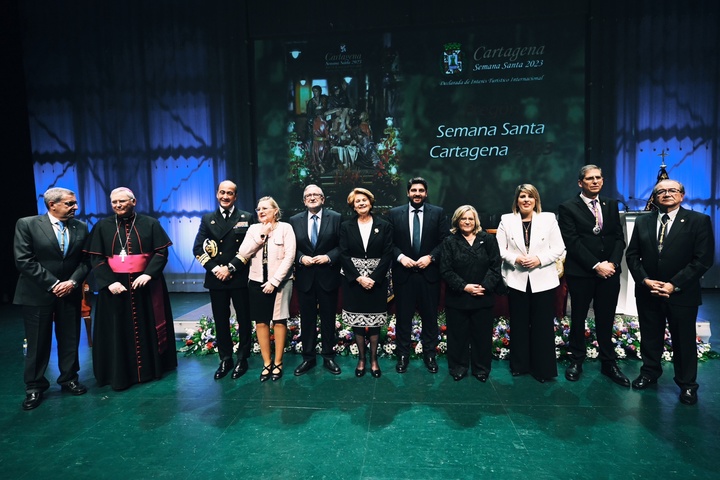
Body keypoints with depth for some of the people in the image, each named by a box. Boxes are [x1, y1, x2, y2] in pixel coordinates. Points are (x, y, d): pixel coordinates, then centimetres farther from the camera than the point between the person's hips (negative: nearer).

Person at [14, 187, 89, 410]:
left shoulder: (80, 227, 4)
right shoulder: (27, 224, -7)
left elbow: (85, 259, 3)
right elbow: (23, 260, -12)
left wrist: (72, 282, -12)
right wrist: (53, 284, -15)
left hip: (70, 292, 3)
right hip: (37, 293, -3)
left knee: (70, 339, 10)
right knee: (38, 342, 6)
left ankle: (69, 379, 26)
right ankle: (34, 387, 22)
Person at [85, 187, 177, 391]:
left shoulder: (150, 224, 2)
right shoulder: (103, 226, 4)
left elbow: (162, 252, -3)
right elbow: (96, 258, 0)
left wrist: (148, 274, -17)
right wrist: (109, 282, -14)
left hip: (146, 285, 0)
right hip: (115, 285, 1)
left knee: (147, 327, 8)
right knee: (118, 330, 4)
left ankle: (151, 367, 21)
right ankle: (120, 374, 14)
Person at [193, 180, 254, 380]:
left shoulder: (247, 218, 2)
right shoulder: (207, 219, 8)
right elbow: (198, 248, 3)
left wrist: (231, 268, -13)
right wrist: (214, 268, -11)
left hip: (240, 278, -2)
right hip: (216, 279, 2)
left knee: (244, 319, 6)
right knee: (221, 321, 9)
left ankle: (242, 359, 20)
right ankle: (225, 359, 22)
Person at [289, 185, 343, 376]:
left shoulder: (336, 218, -1)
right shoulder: (295, 220, 5)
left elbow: (342, 245, -3)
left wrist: (329, 257, -17)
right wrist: (301, 258, -12)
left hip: (328, 276, -1)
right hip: (304, 277, 2)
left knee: (328, 318, 9)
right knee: (307, 319, 10)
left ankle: (329, 357, 23)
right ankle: (308, 358, 24)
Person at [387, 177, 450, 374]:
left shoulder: (438, 213, 3)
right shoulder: (395, 214, 3)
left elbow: (445, 241, 0)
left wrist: (430, 257, -12)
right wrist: (400, 257, -13)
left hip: (429, 273, 0)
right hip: (403, 273, 0)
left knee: (430, 316, 9)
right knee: (403, 316, 8)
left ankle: (429, 354, 25)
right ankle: (403, 354, 22)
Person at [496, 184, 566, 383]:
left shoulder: (549, 219, 3)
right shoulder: (506, 220, 5)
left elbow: (558, 248, 0)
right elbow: (499, 249, 1)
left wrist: (539, 259, -14)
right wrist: (515, 259, -15)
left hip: (543, 280, 0)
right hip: (517, 280, 1)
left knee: (543, 326, 4)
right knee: (518, 325, 10)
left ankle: (543, 368, 17)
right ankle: (519, 365, 24)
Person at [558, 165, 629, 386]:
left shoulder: (611, 205, 12)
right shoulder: (568, 208, -3)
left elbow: (619, 237, 8)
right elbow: (572, 242, -10)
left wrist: (612, 263, -8)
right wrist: (596, 266, -14)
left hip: (609, 272, 4)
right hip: (580, 273, -3)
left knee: (606, 320, 10)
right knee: (578, 318, 9)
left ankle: (609, 363, 23)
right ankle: (576, 361, 22)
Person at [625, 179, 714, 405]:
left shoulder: (699, 221, -5)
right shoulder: (642, 222, 5)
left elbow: (703, 259, -11)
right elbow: (632, 255, 5)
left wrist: (674, 285, -16)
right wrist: (645, 280, -10)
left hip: (682, 294, -3)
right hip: (647, 293, 3)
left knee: (684, 341, 11)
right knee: (650, 337, 15)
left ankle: (687, 384, 29)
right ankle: (650, 372, 35)